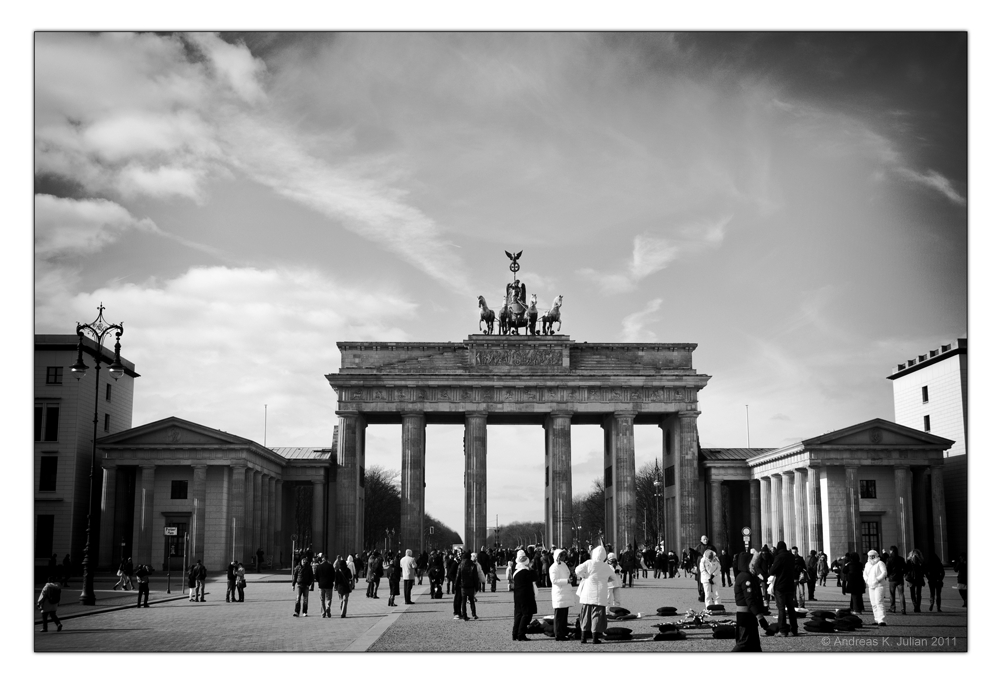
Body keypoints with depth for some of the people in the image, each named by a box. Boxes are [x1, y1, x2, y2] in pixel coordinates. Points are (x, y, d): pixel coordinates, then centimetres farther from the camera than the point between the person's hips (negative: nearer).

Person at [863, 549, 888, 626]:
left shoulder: (880, 563, -5)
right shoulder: (867, 564, 18)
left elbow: (884, 573, -13)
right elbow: (865, 573, 23)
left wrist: (877, 580, -19)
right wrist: (866, 580, 5)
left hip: (879, 585, -8)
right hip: (871, 586, 8)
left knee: (879, 602, -15)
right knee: (873, 604, 7)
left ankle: (882, 620, -18)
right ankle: (877, 620, 12)